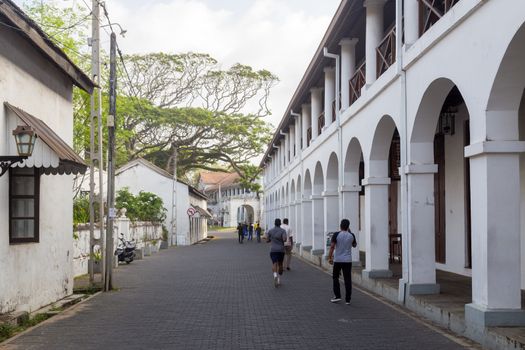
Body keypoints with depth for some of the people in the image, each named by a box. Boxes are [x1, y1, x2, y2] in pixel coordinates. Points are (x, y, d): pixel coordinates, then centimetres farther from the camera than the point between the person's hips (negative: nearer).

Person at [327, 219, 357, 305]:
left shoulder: (336, 235, -9)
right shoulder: (351, 235, 0)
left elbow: (332, 246, -13)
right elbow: (354, 245, 18)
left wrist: (330, 257, -5)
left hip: (337, 260, -2)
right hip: (348, 260, 2)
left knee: (335, 277, 14)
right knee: (347, 279, 3)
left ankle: (337, 296, 7)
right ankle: (348, 299, 4)